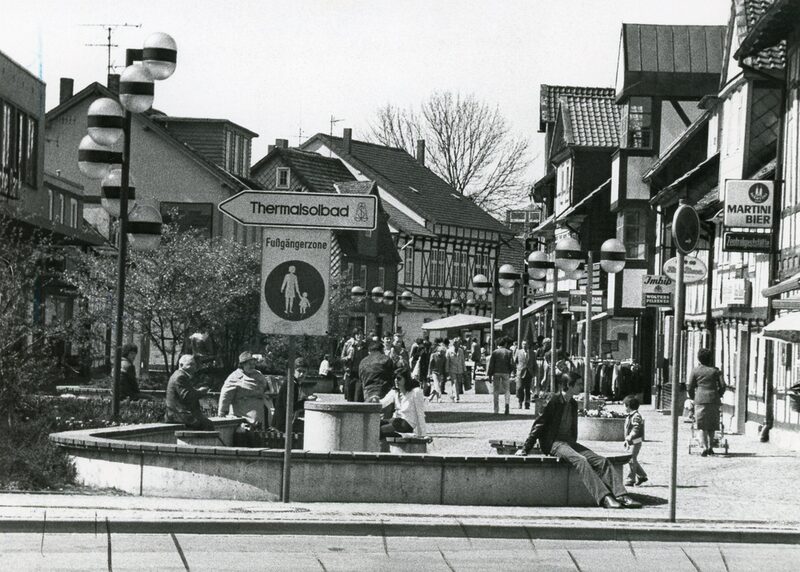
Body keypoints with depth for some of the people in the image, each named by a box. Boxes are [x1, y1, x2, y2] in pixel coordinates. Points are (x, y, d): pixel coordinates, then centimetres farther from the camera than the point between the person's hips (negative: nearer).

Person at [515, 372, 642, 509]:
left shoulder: (573, 404, 15)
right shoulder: (554, 400, -8)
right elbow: (539, 424, -8)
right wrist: (525, 449, -8)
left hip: (569, 442, 8)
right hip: (553, 443, -8)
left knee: (601, 461, -13)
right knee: (581, 460, -33)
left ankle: (621, 496, -23)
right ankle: (604, 498, -41)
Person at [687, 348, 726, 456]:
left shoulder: (695, 371, 6)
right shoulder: (715, 371, 9)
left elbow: (690, 387, 4)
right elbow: (722, 385, 3)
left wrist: (693, 398, 19)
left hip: (701, 399, -2)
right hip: (714, 400, 2)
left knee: (702, 426, -2)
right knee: (711, 425, 14)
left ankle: (704, 447, -16)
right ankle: (710, 447, 14)